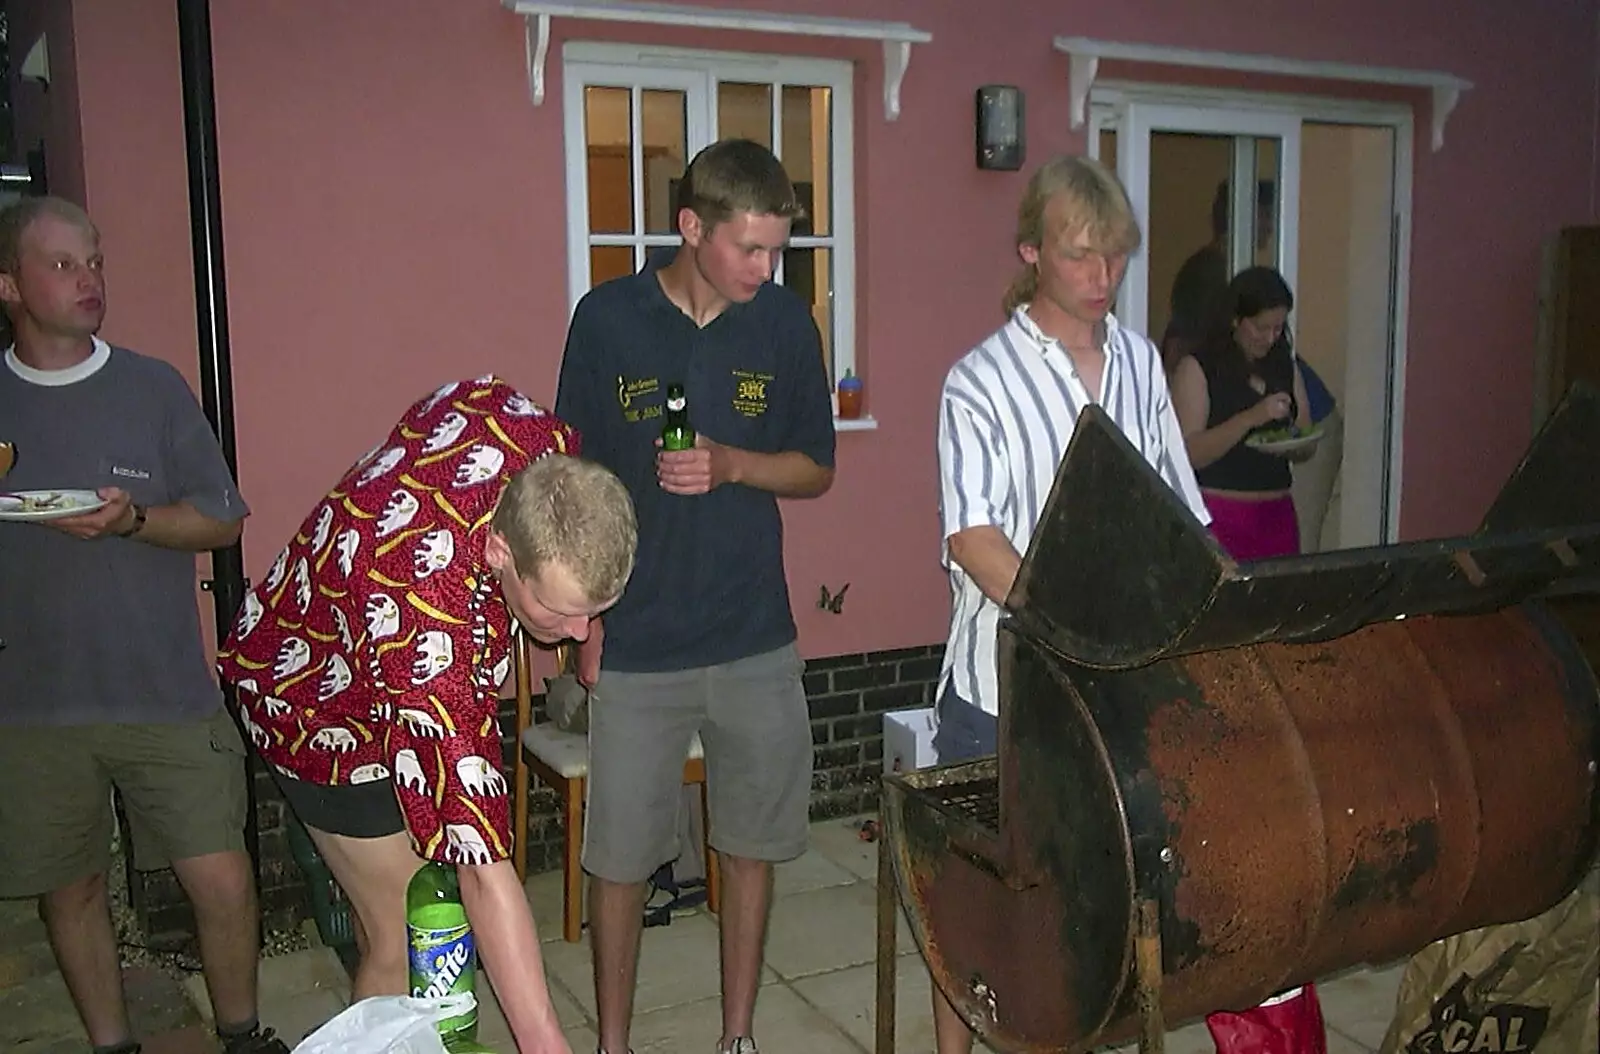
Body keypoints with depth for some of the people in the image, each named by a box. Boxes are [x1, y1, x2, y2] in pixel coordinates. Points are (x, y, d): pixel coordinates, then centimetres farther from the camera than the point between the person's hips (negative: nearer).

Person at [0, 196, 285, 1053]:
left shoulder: (154, 389, 2)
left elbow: (222, 522, 2)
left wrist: (131, 518, -14)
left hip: (164, 693, -1)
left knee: (222, 883, -3)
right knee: (69, 889, 13)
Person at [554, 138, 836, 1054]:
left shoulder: (786, 322, -1)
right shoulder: (608, 318, -5)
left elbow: (817, 469, 6)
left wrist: (731, 465, -13)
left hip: (757, 641, 2)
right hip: (636, 644, -2)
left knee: (753, 845, 12)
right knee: (621, 857, 7)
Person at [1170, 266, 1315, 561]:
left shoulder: (1286, 368, 15)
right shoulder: (1195, 368, -4)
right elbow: (1189, 454, -14)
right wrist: (1251, 418, -21)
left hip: (1277, 515, 5)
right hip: (1218, 517, -5)